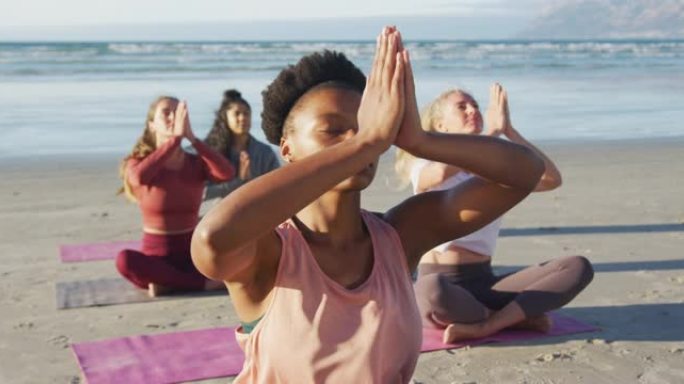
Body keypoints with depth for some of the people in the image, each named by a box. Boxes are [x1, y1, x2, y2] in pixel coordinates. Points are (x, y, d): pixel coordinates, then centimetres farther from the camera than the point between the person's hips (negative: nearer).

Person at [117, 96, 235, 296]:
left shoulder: (196, 163, 3)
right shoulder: (137, 162, -3)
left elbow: (227, 173, -20)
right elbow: (140, 176, -30)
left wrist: (191, 137, -24)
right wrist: (176, 137, -29)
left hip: (193, 254, 2)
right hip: (156, 258, -2)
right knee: (125, 260, -36)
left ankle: (167, 283, -15)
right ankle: (203, 282, -25)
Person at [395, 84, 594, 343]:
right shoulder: (425, 167, 0)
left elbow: (552, 179, -3)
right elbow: (443, 171, -28)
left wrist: (509, 130, -7)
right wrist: (493, 130, -17)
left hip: (484, 282, 5)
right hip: (441, 282, -4)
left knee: (578, 267, -14)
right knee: (433, 290, -43)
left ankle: (485, 326, -24)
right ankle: (520, 315, -14)